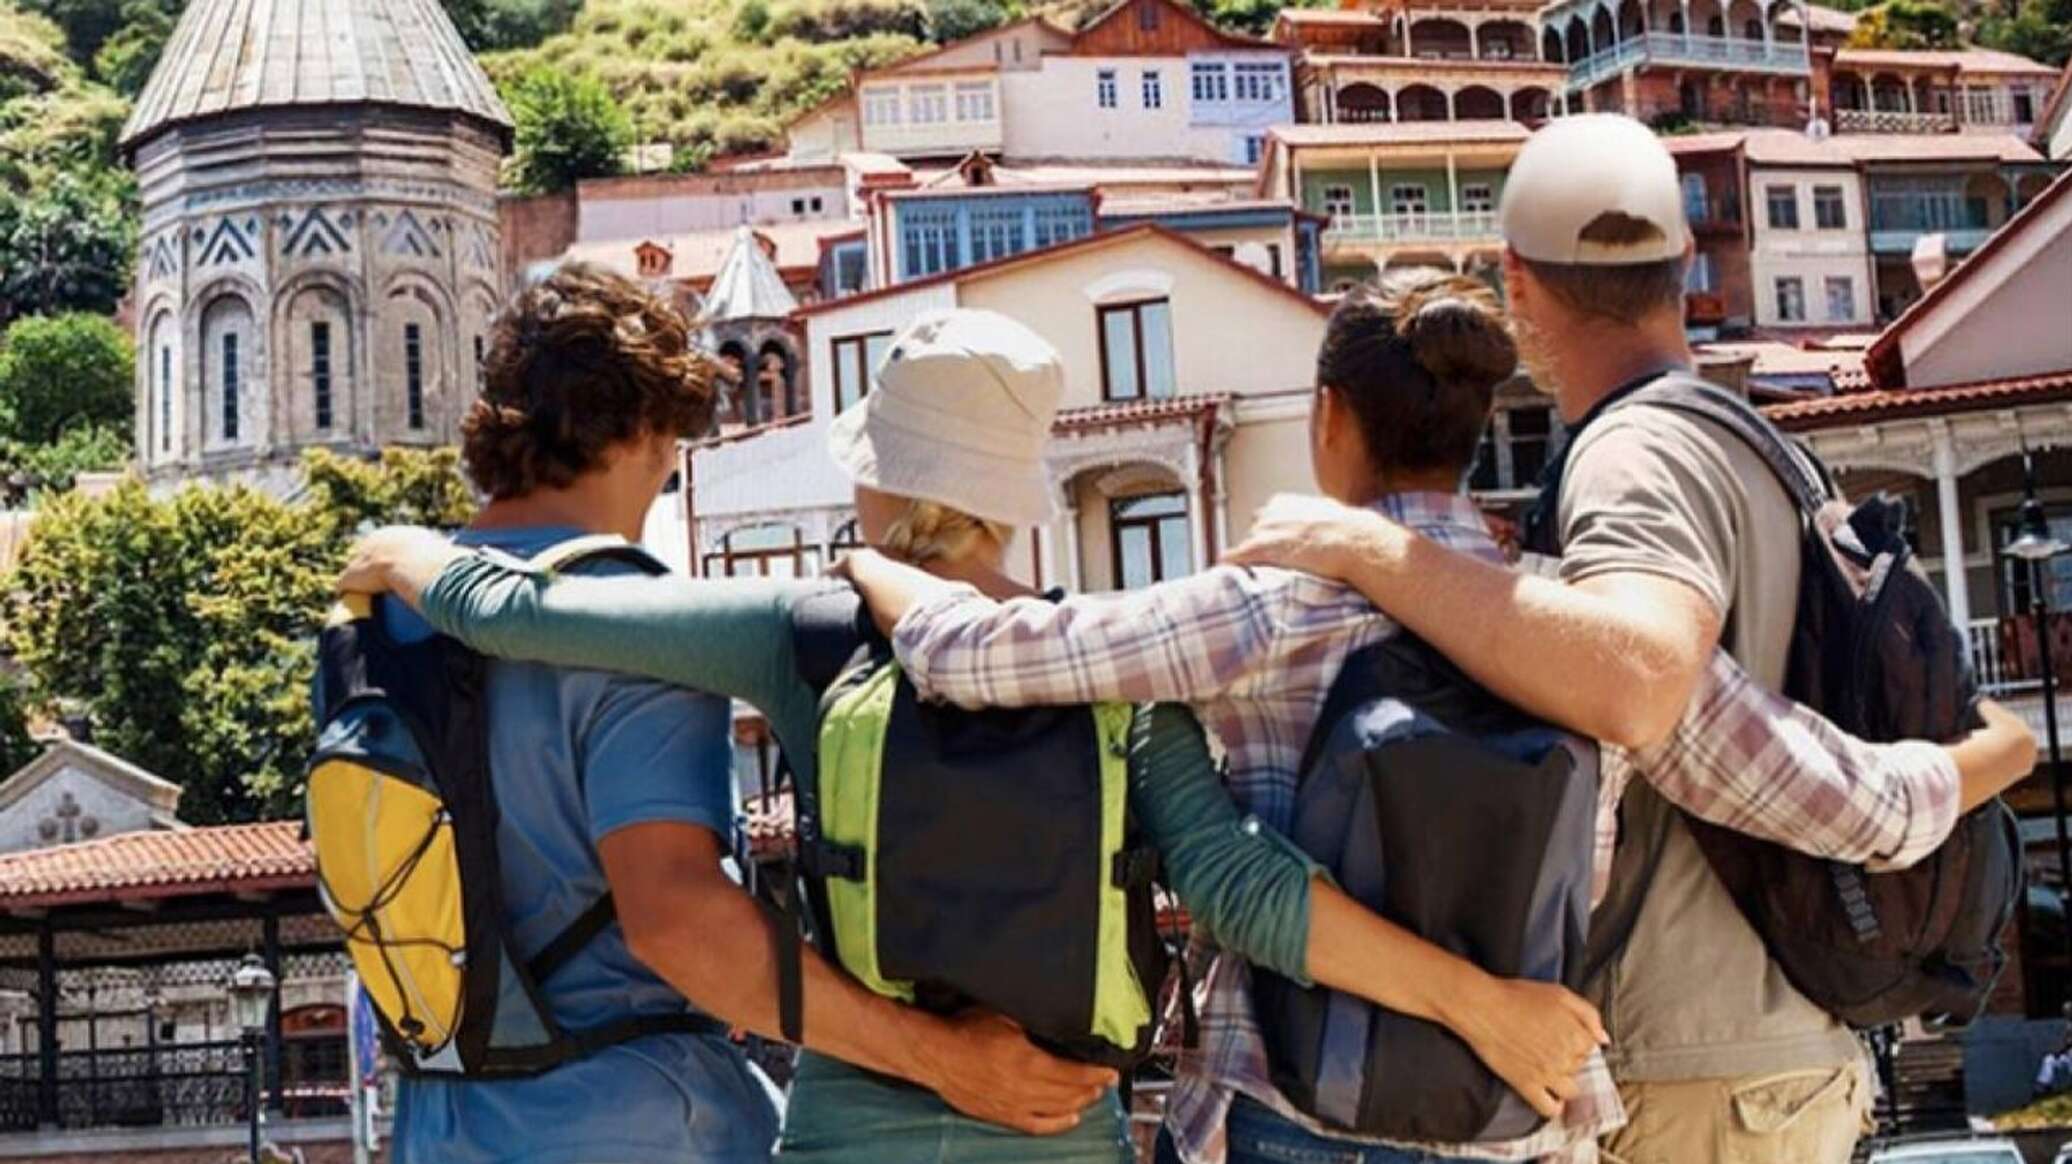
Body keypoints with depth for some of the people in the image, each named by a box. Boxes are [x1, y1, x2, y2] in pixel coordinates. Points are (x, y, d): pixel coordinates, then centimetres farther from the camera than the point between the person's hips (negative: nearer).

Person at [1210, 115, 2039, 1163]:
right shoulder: (1759, 452, 15)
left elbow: (1636, 682, -38)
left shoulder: (1641, 450, -15)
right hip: (1798, 1049, 10)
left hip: (1695, 1079, -10)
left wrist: (1366, 548, -30)